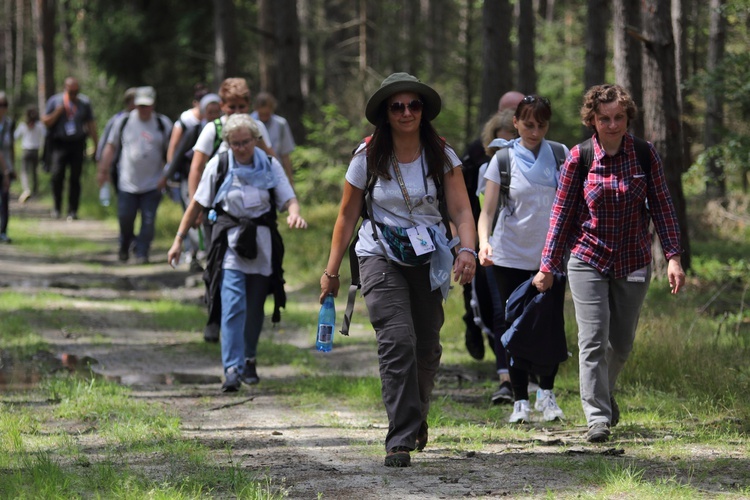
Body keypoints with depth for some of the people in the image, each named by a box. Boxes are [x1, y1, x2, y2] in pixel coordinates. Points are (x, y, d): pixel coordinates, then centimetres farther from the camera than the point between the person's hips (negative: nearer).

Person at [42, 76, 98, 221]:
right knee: (57, 175, -12)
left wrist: (96, 144, 8)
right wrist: (58, 111, -10)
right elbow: (46, 122, 4)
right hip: (59, 144, -1)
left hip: (77, 144, 1)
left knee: (75, 178, 0)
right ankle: (57, 207, 4)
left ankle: (72, 211, 6)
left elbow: (91, 124, 11)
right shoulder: (55, 101, 5)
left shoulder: (84, 102, 8)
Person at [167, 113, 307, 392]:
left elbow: (288, 198, 1)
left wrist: (294, 213, -23)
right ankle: (233, 369, -19)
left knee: (255, 308, 9)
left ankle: (249, 359, 31)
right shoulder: (218, 166, 1)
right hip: (229, 243, -2)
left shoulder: (270, 166, 4)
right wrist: (179, 239, 3)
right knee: (233, 306, -15)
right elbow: (197, 204, 6)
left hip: (262, 244, 2)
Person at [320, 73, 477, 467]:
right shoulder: (368, 158, -4)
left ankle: (416, 416, 38)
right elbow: (347, 216, 4)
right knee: (398, 340, -19)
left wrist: (467, 249, -28)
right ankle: (400, 441, -20)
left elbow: (461, 209, -9)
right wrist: (332, 271, 3)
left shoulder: (441, 156, -2)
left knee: (426, 346, 7)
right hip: (381, 255, -2)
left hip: (428, 258, 2)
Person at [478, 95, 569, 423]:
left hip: (551, 256, 1)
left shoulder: (560, 155, 3)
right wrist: (484, 242, -25)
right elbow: (488, 210, -6)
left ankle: (547, 392, 16)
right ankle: (520, 401, 12)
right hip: (511, 256, -1)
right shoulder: (503, 160, -1)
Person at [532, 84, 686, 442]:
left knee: (622, 342, 11)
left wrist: (673, 257, -6)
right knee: (593, 341, -10)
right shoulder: (579, 158, -6)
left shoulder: (645, 154, -3)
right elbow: (561, 212, 0)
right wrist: (548, 266, 0)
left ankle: (604, 392, 39)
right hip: (588, 260, -2)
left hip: (633, 262, 2)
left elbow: (662, 207, 2)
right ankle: (597, 417, -8)